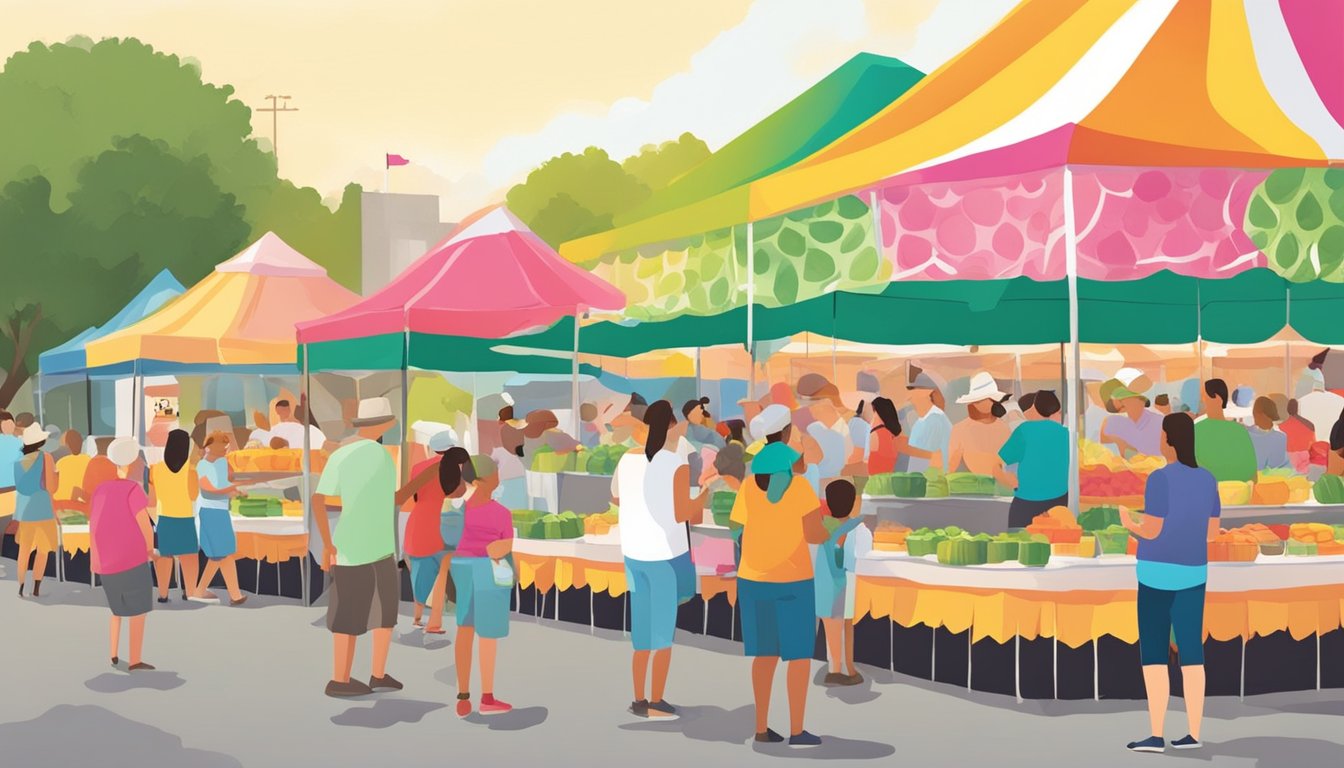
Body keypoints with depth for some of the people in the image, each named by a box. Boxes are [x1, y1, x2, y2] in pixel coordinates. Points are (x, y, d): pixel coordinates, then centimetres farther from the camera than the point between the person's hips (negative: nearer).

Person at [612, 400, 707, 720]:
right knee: (663, 632, 5)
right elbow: (682, 514, -17)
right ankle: (655, 702, 9)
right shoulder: (677, 465, -16)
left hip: (633, 553, 5)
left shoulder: (627, 459, 1)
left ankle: (640, 699, 18)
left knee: (642, 630, 14)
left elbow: (615, 498, 17)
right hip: (666, 555, -5)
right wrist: (703, 496, -1)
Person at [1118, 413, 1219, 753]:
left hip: (1158, 572, -6)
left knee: (1153, 654, -2)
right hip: (1192, 573, 6)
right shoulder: (1207, 479, 5)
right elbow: (1212, 532, 11)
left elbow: (1150, 531, -17)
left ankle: (1156, 736, -5)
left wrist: (1130, 523, 5)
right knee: (1191, 652, 10)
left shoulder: (1160, 478, -16)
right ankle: (1193, 734, 11)